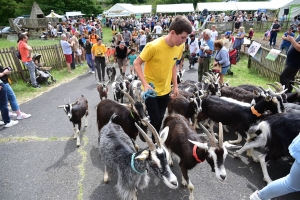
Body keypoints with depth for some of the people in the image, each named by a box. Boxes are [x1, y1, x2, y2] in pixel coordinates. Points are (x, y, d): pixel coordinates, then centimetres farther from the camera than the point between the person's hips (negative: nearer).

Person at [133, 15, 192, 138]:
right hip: (151, 90, -5)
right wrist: (145, 84, -29)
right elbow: (136, 64, -17)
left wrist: (175, 86, 6)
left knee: (160, 120, 16)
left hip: (165, 90, 6)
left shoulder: (180, 47, -7)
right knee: (155, 120, 0)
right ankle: (152, 143, 29)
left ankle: (154, 141, 39)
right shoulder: (154, 46, -25)